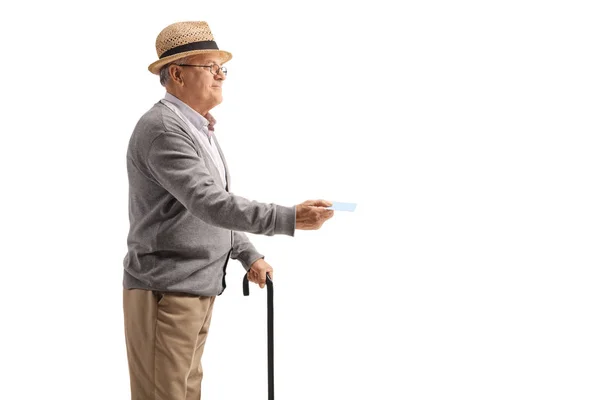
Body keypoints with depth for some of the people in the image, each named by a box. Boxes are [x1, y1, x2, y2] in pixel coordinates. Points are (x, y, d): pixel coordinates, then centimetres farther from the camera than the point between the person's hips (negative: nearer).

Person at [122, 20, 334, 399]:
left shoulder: (198, 127, 16)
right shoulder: (163, 129, -17)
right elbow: (209, 202, -27)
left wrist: (248, 255, 15)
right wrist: (290, 218, -31)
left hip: (199, 288, 10)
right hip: (165, 289, -10)